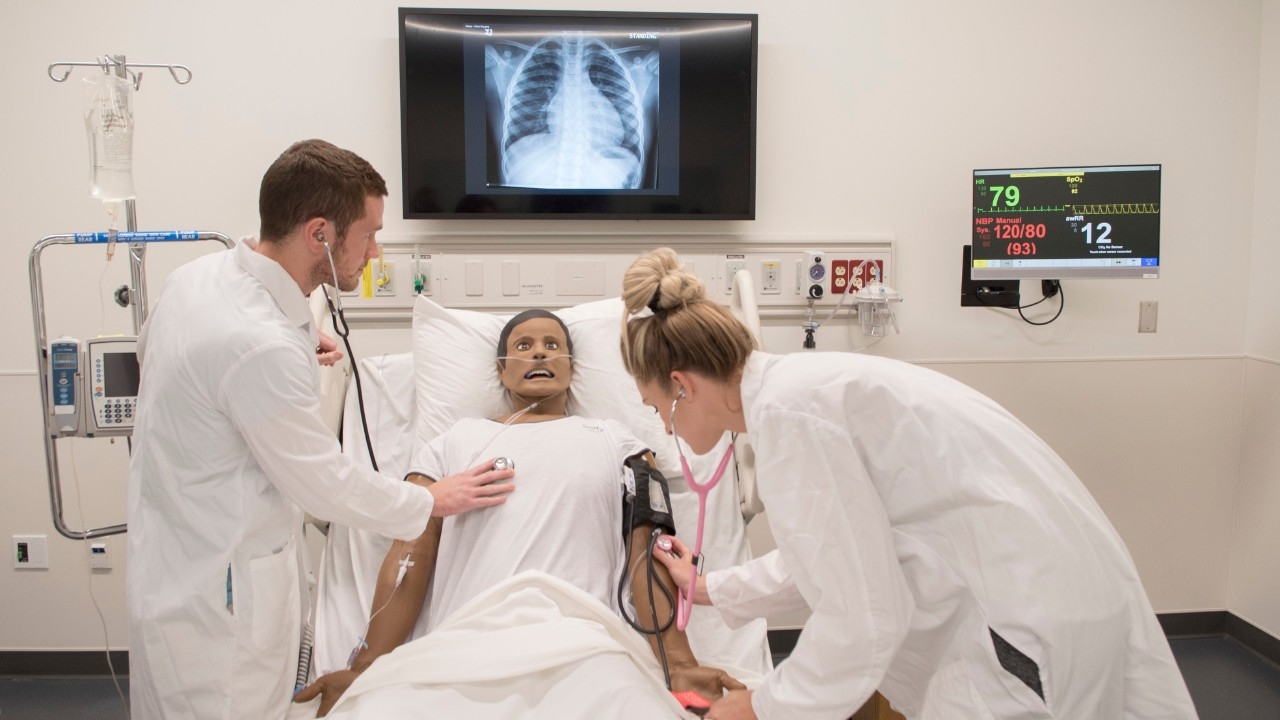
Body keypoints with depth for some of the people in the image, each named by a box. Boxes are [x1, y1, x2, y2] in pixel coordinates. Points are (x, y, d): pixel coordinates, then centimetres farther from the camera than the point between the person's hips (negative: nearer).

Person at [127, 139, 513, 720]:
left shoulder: (196, 276, -2)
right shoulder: (263, 346, -31)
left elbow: (150, 349, 21)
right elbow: (326, 485, -22)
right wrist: (434, 502, -6)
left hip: (169, 558, 9)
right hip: (220, 593, -9)